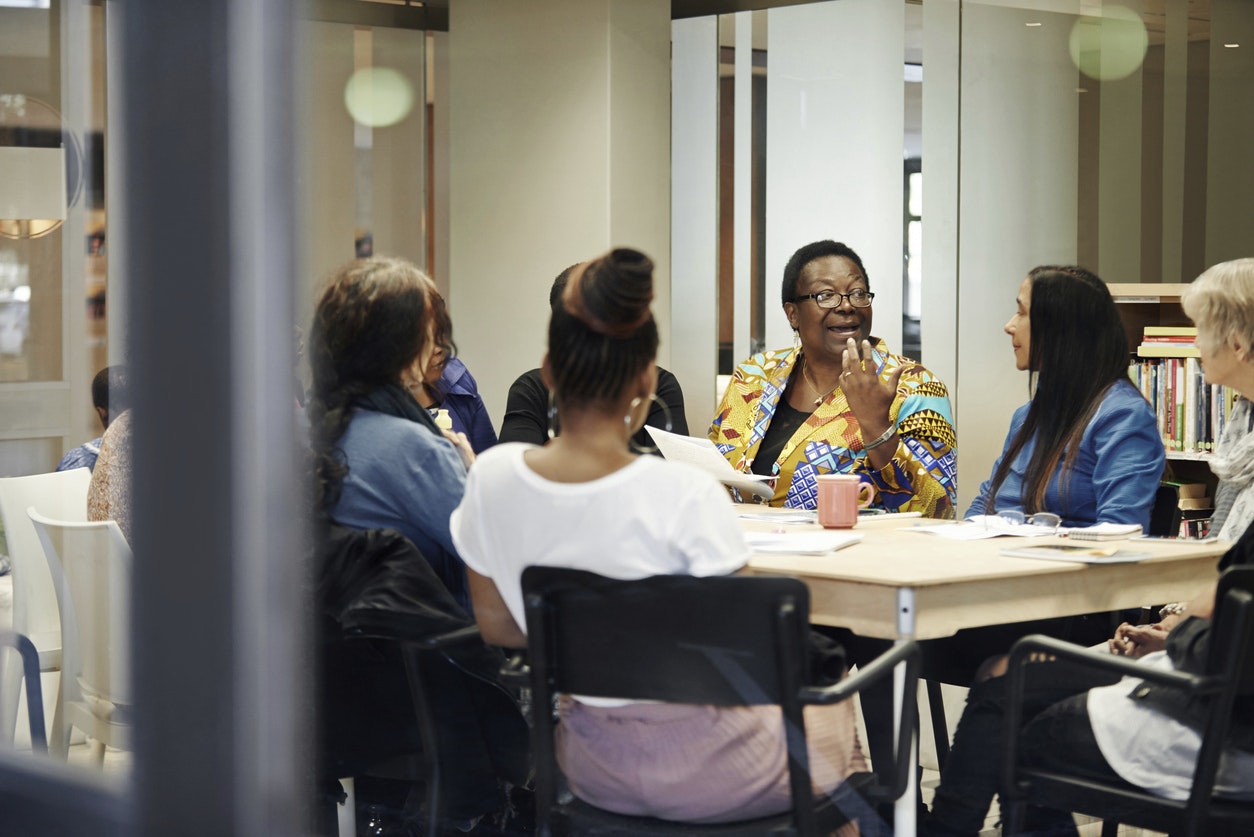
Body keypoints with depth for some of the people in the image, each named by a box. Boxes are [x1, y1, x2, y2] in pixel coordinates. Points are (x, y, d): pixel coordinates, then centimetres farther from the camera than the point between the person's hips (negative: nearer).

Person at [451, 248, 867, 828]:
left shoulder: (492, 479, -13)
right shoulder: (687, 495, -27)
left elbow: (496, 625, 1)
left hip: (592, 769, 4)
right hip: (703, 778, -4)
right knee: (827, 699, 30)